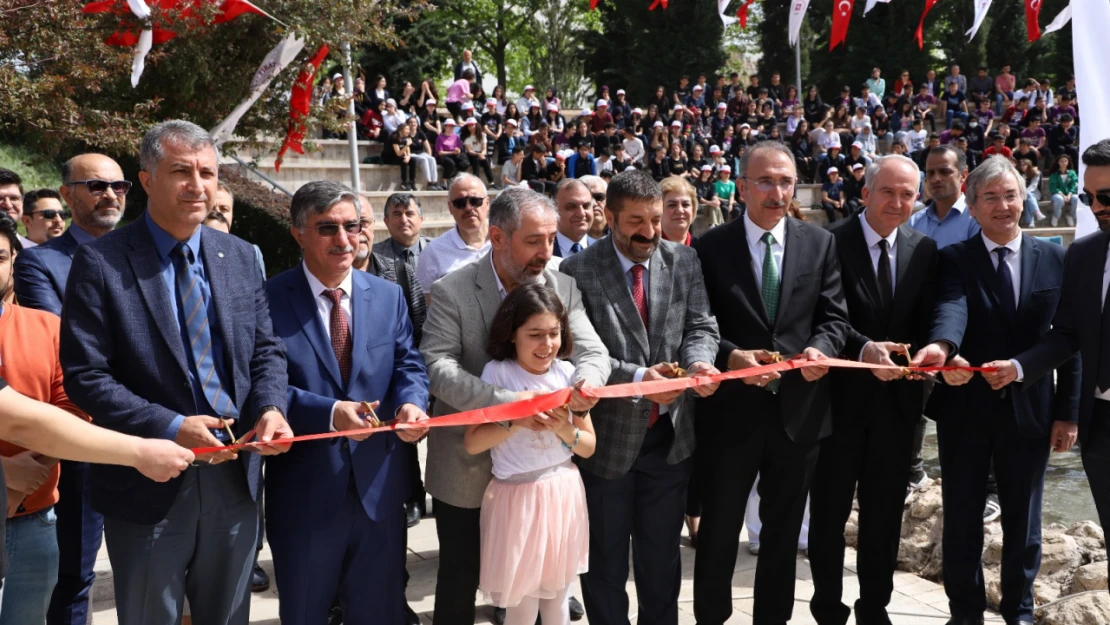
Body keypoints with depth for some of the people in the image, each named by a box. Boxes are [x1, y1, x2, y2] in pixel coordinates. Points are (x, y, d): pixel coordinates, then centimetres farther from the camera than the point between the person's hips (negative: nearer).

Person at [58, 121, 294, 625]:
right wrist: (170, 427, -21)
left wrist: (270, 406, -13)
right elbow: (85, 375, -12)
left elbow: (266, 351, 7)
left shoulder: (240, 256, 5)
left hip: (236, 478, 4)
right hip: (148, 487, -4)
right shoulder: (101, 262, -9)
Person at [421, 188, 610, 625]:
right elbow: (437, 367, -22)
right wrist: (509, 403, -35)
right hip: (467, 466, -3)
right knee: (460, 578, 13)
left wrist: (586, 380, -32)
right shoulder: (451, 292, -14)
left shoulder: (563, 287, -2)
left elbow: (592, 351, -7)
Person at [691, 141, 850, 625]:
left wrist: (821, 348, -20)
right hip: (731, 409, -2)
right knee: (718, 530, 11)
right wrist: (730, 357, -24)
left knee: (783, 531, 17)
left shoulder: (820, 244, 4)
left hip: (799, 408, 3)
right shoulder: (710, 247, -4)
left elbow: (835, 316, 1)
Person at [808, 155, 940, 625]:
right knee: (830, 510, 9)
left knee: (885, 512, 15)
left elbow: (928, 322, 2)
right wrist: (863, 348, -33)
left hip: (898, 398, 4)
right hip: (839, 397, -4)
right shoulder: (830, 242, -10)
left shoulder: (925, 249, 5)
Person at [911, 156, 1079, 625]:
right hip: (965, 407, -1)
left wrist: (1067, 410, -1)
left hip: (1030, 409, 1)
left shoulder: (1054, 259, 3)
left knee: (1023, 520, 13)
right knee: (961, 520, 10)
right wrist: (943, 346, -46)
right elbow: (951, 308, -24)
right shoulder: (954, 259, -3)